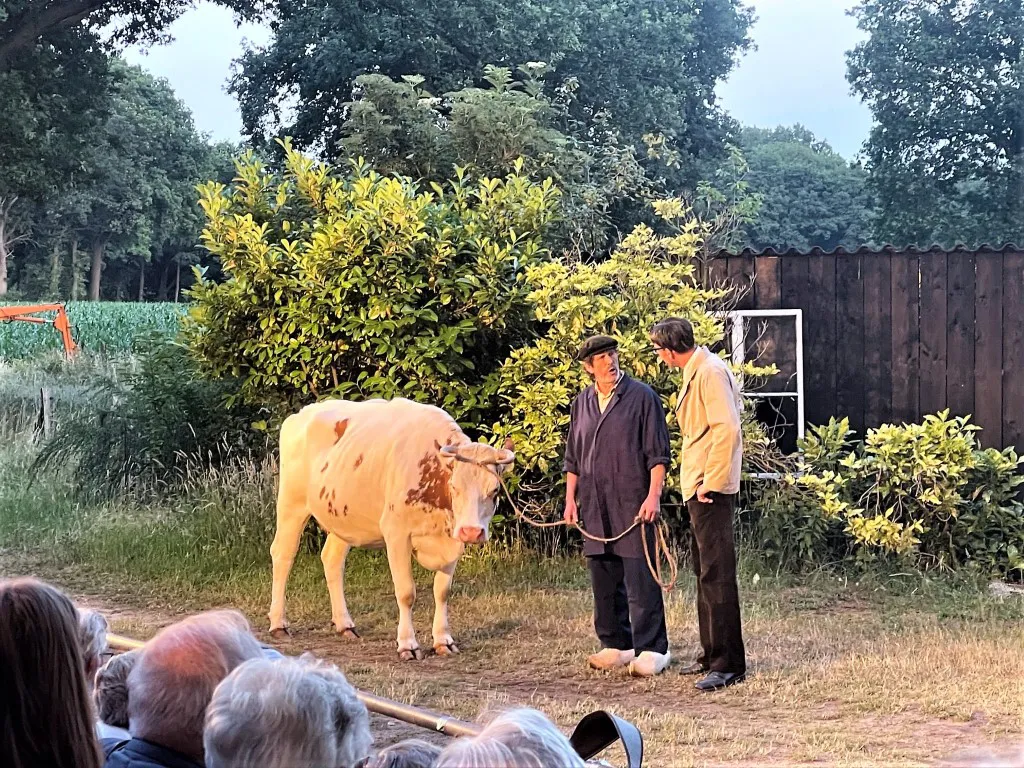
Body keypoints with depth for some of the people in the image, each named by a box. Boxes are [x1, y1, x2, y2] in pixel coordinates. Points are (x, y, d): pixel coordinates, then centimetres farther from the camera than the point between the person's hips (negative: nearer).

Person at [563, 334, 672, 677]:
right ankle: (616, 645, 19)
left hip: (633, 504, -5)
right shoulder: (581, 403, 13)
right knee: (604, 580, 9)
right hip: (594, 507, 5)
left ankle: (651, 649, -2)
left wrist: (653, 496, -12)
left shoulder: (642, 396, -2)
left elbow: (658, 452, -4)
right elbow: (572, 457, 19)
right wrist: (570, 499, 12)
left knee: (641, 579, -6)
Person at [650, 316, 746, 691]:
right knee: (705, 571, 16)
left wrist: (711, 483, -21)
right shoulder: (697, 370, 16)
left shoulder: (710, 371, -16)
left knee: (716, 573, -9)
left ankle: (728, 664, -7)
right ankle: (712, 653, 25)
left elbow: (727, 429, -24)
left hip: (711, 489, -11)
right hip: (698, 487, 11)